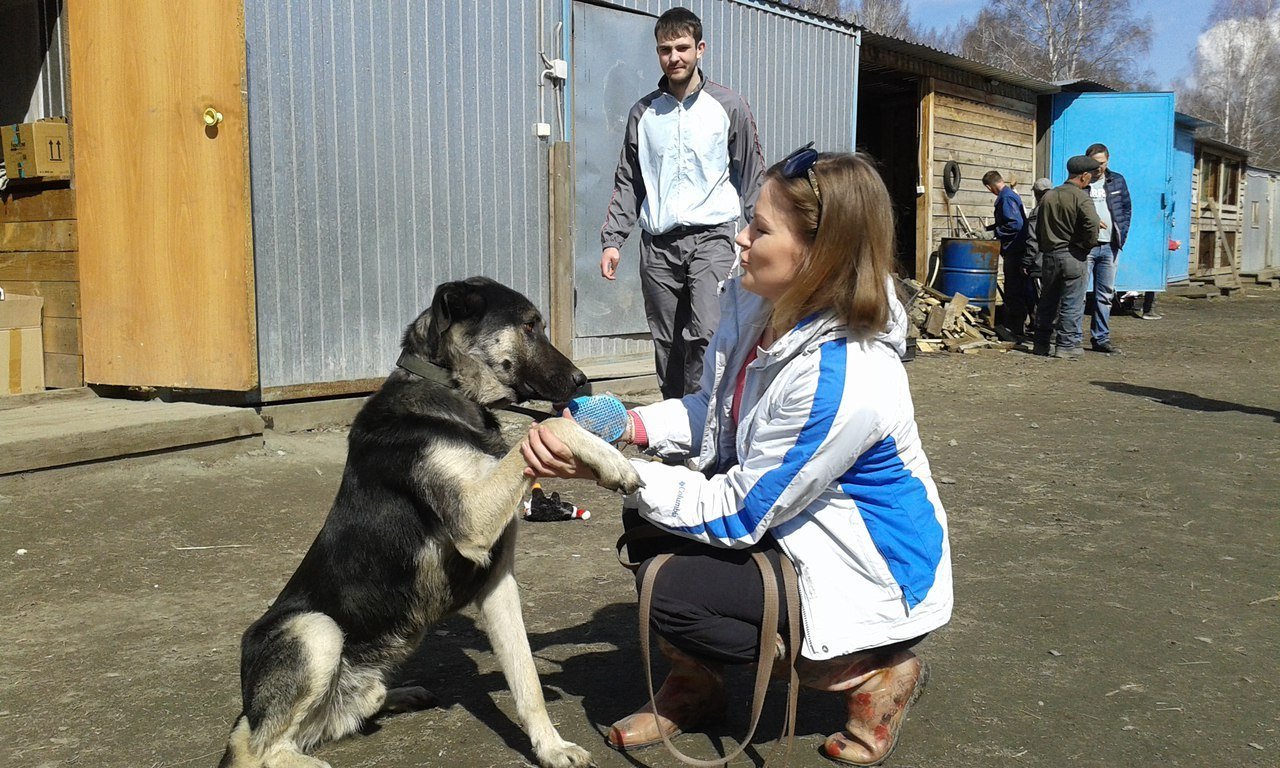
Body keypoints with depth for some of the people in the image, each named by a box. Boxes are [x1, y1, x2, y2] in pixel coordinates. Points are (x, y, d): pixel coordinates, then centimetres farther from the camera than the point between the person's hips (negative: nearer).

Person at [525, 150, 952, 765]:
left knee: (669, 594, -18)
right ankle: (696, 683, 16)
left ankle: (873, 675, 1)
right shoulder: (760, 306, -10)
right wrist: (630, 426, -12)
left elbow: (735, 515, -26)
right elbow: (715, 411, 6)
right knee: (646, 522, -4)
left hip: (870, 569, -8)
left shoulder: (842, 381, -35)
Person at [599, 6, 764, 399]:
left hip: (711, 237, -3)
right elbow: (627, 183, 14)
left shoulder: (729, 107, 4)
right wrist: (612, 239, 6)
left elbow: (751, 177, 6)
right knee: (667, 343, 7)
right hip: (657, 243, 3)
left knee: (707, 333, -19)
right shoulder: (643, 113, 11)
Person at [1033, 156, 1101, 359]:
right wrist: (1089, 244, -6)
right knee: (1072, 303, 1)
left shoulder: (1048, 196, 8)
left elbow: (1039, 228, 14)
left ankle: (1041, 344, 19)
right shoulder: (1081, 198, -12)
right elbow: (1092, 225, -24)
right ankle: (1067, 345, 2)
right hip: (1072, 256, -6)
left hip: (1049, 256, 6)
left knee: (1047, 301, 14)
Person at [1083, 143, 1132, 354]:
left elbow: (1126, 209, 15)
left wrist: (1122, 234, 3)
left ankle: (1101, 338, 16)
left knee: (1105, 295, 9)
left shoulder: (1117, 181, 11)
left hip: (1109, 246, 5)